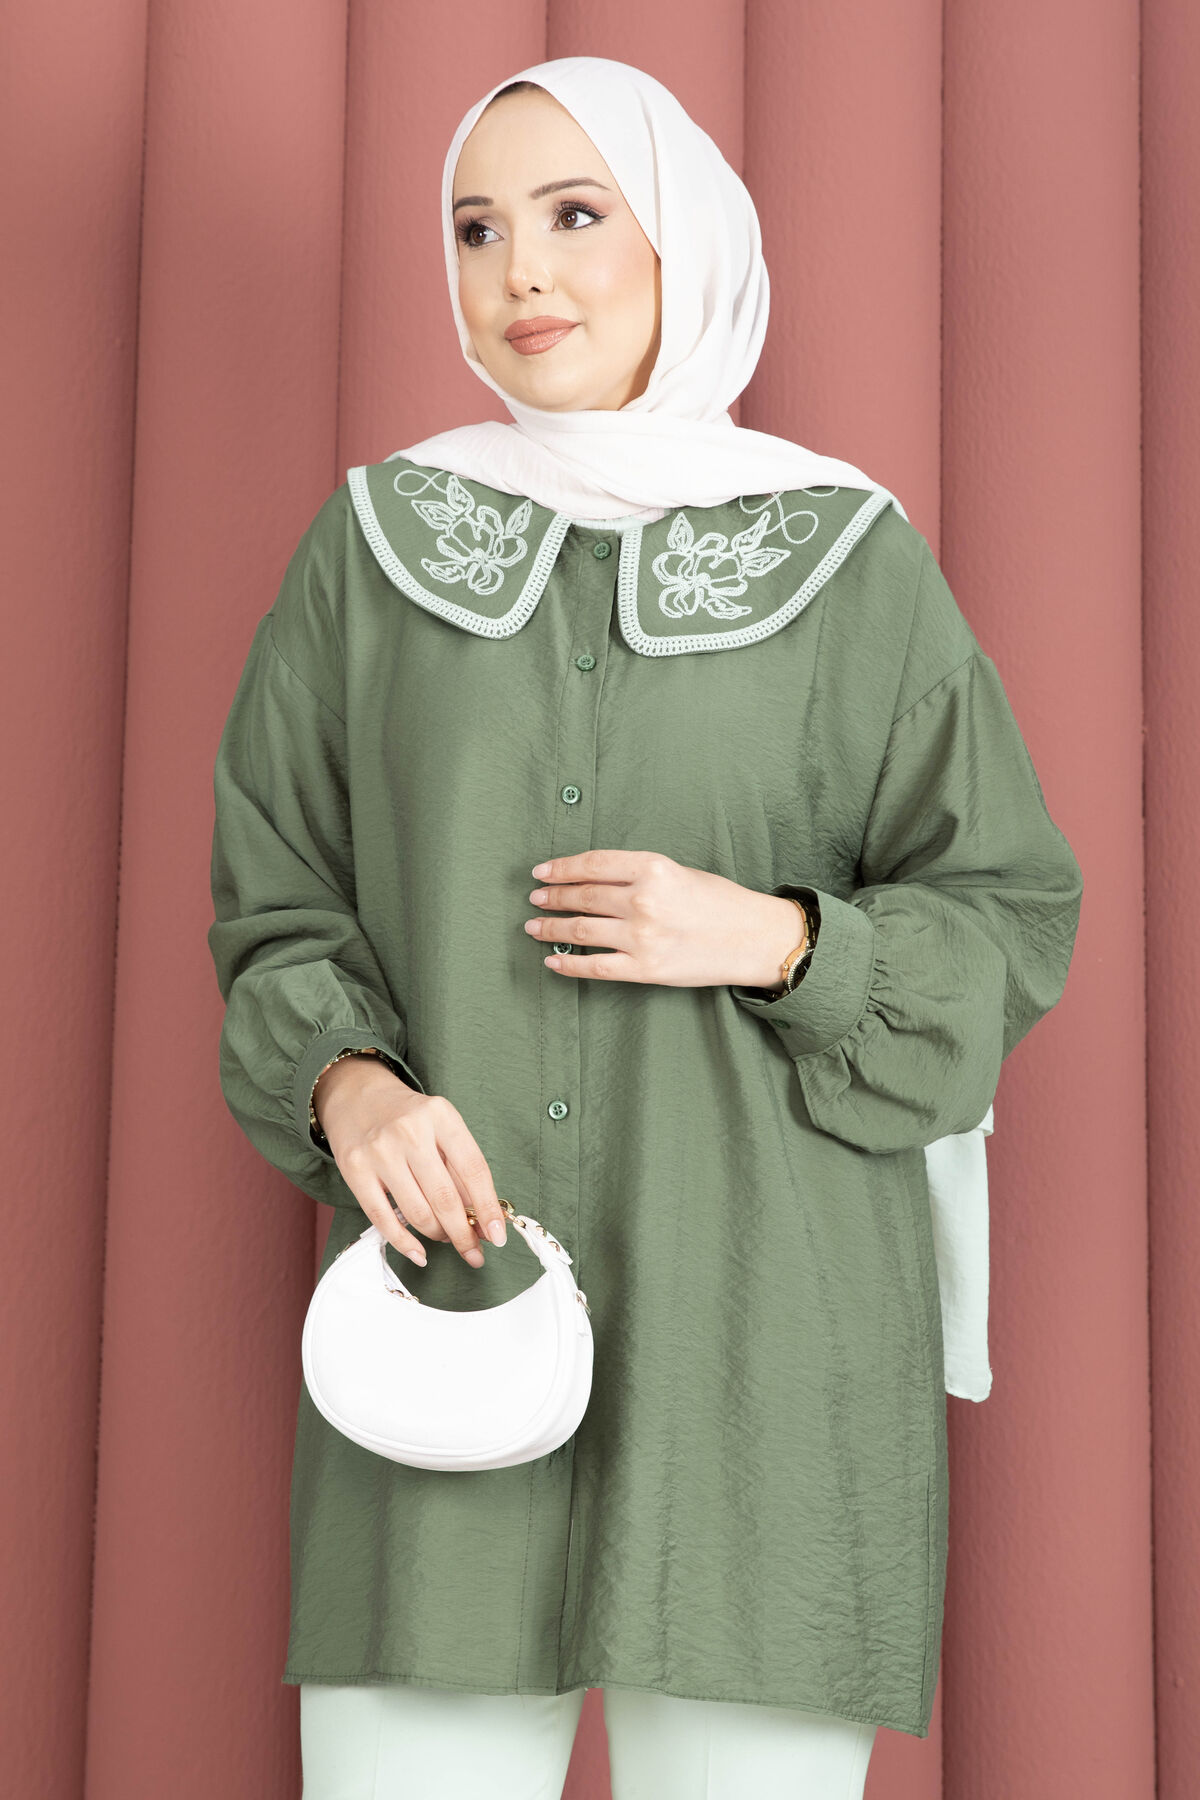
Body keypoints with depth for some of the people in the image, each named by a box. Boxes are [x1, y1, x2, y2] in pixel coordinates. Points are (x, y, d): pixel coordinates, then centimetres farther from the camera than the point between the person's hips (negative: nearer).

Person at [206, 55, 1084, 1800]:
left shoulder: (851, 558, 5)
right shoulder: (373, 544, 9)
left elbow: (1010, 923, 7)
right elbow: (276, 901, 9)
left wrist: (776, 940, -12)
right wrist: (348, 1085, -12)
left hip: (760, 1319, -1)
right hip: (451, 1285, 1)